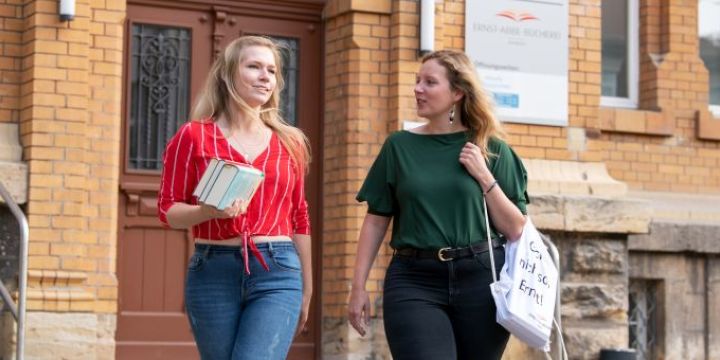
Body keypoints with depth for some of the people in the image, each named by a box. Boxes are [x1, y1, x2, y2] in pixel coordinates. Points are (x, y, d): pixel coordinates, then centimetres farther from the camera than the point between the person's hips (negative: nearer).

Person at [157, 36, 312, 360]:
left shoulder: (291, 142, 11)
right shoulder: (194, 136, 3)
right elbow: (168, 209, 2)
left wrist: (306, 289, 18)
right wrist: (209, 211, -18)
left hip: (276, 273, 0)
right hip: (212, 272, 0)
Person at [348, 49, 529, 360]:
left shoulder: (491, 149, 5)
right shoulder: (400, 146, 6)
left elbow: (515, 229, 3)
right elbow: (376, 221, 7)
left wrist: (484, 177, -6)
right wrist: (358, 286, 2)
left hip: (481, 280, 1)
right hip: (414, 281, -1)